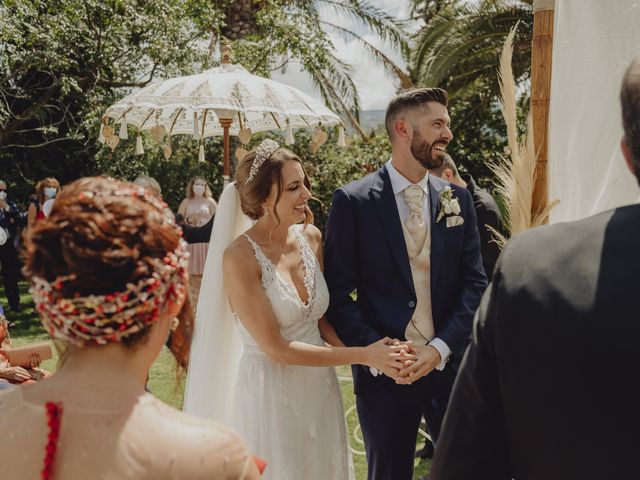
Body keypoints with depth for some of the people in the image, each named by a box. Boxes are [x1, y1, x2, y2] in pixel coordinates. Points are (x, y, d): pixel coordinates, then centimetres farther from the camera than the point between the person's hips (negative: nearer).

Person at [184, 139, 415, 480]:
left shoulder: (311, 237, 0)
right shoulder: (240, 257, -19)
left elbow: (321, 318, 7)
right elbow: (276, 348, -18)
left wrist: (375, 356, -10)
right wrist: (363, 355, -17)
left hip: (321, 390, 6)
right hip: (271, 395, -6)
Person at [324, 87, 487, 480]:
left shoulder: (458, 199, 4)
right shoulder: (353, 201, -7)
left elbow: (475, 282, 1)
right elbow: (338, 293, -6)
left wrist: (441, 348, -10)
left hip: (449, 363, 3)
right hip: (384, 372, -2)